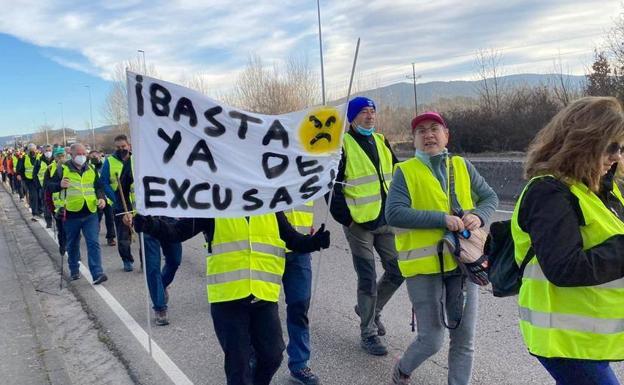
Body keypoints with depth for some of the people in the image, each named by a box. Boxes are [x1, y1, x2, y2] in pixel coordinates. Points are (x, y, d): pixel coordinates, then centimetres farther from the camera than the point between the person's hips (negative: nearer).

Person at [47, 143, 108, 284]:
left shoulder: (91, 169, 10)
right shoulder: (63, 169, 0)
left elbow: (98, 186, 19)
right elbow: (49, 186, -1)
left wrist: (101, 198, 0)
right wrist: (60, 185, -22)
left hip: (90, 213, 1)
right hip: (72, 214, -1)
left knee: (94, 243, -8)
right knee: (73, 245, 13)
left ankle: (97, 274, -11)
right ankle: (74, 270, 32)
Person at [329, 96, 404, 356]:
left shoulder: (381, 142, 12)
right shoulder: (342, 145, -8)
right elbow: (333, 183, -11)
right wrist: (343, 215, -15)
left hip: (386, 220, 6)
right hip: (359, 224, -6)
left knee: (397, 271, 10)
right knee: (368, 279, 1)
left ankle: (370, 309, 34)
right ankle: (368, 334, 17)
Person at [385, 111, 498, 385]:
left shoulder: (462, 166, 9)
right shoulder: (405, 171, -4)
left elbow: (490, 197, 13)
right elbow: (394, 214, -16)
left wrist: (479, 216, -9)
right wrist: (442, 219, -22)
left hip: (463, 261, 4)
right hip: (424, 265, -4)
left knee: (464, 338, 11)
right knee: (431, 340, 2)